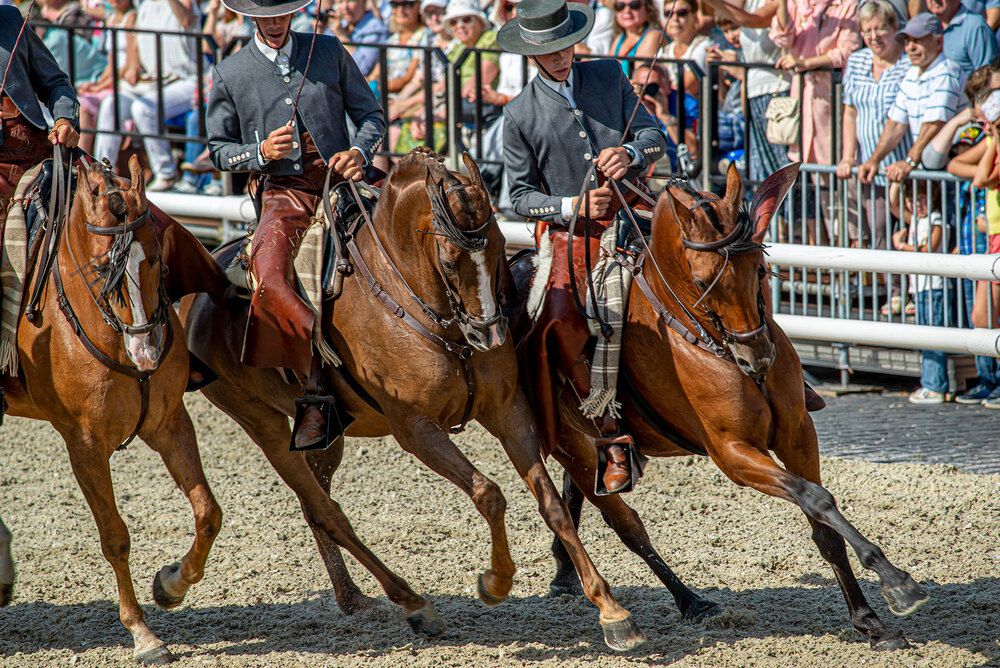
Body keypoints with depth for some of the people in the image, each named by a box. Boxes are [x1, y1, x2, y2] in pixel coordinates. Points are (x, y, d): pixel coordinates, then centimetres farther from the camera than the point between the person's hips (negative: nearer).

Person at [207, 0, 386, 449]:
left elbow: (370, 114, 16)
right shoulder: (230, 73, 11)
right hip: (283, 193, -2)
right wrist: (261, 152, -6)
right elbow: (219, 149, 15)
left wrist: (359, 151, -6)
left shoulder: (329, 52, 12)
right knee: (270, 281, -29)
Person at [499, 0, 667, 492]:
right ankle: (614, 438, -18)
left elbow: (655, 136, 9)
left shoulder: (609, 76, 8)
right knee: (559, 320, -25)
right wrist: (572, 206, -14)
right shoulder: (520, 115, 2)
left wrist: (630, 152, -14)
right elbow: (521, 196, 3)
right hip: (572, 237, -2)